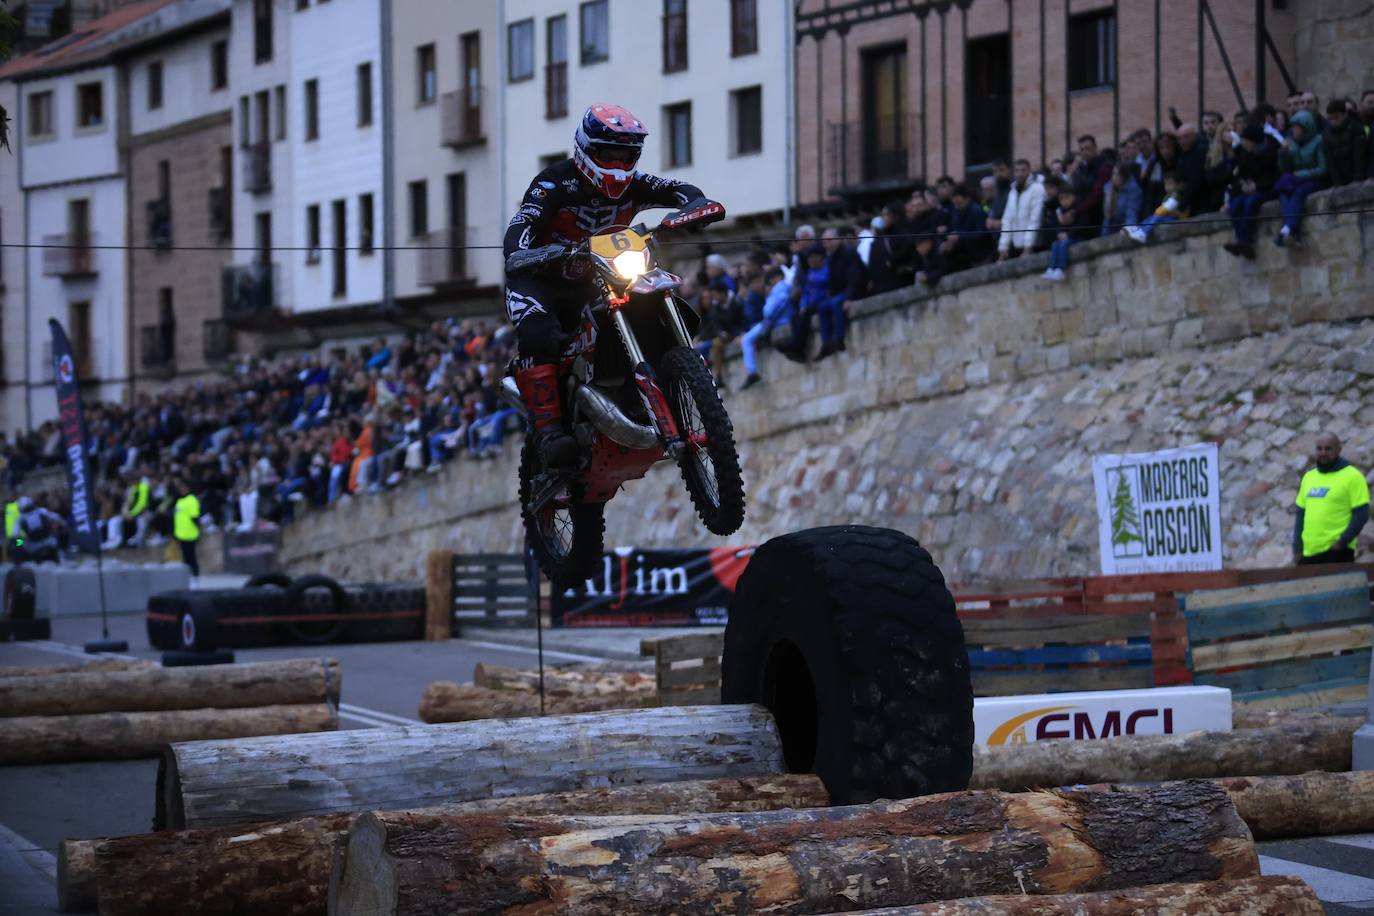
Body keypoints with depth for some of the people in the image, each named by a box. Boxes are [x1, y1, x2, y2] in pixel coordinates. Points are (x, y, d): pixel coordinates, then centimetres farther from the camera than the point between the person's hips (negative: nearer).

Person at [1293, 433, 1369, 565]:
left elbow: (1361, 515, -8)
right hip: (1308, 553, 6)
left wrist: (1342, 542, -15)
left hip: (1337, 554, -6)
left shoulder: (1352, 477, -3)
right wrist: (1297, 547, 10)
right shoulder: (1308, 477, 16)